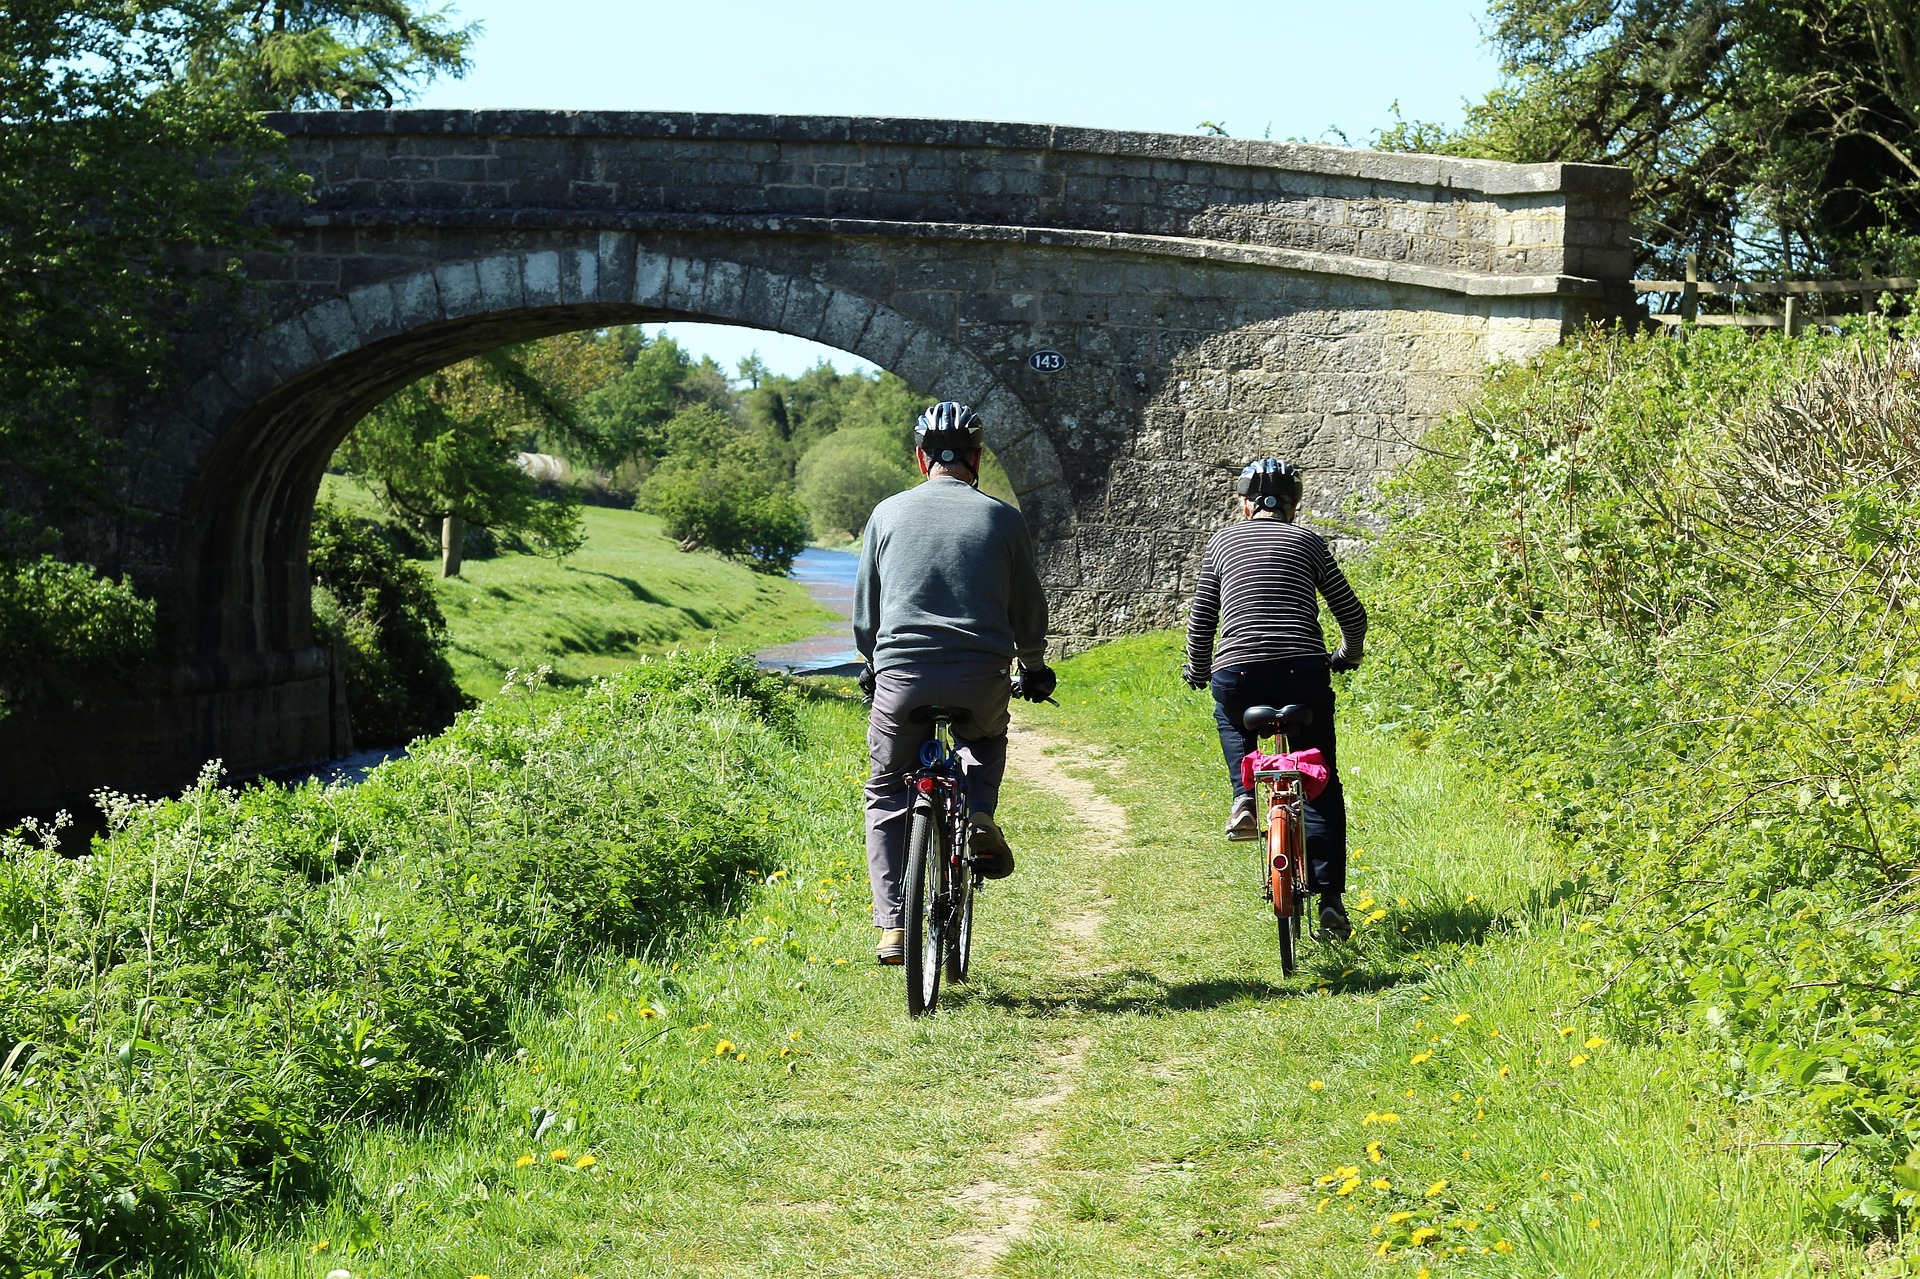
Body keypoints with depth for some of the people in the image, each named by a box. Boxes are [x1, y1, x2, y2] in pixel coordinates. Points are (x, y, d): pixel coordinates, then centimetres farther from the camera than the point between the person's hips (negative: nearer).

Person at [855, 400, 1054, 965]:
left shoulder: (889, 513, 9)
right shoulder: (1002, 517, 6)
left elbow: (864, 608, 16)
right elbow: (1028, 609, 15)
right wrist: (1033, 666, 34)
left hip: (901, 677, 0)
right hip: (981, 677, 0)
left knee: (886, 796, 17)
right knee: (986, 740, 35)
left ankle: (892, 925, 6)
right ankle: (979, 814, 6)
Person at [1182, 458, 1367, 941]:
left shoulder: (1223, 541, 14)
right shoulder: (1308, 541, 13)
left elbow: (1201, 621, 12)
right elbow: (1353, 615, 13)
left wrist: (1197, 674, 29)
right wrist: (1347, 657, 33)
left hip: (1236, 674, 0)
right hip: (1304, 674, 0)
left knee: (1231, 715, 37)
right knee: (1322, 788, 14)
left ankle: (1243, 797, 13)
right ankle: (1330, 899, 6)